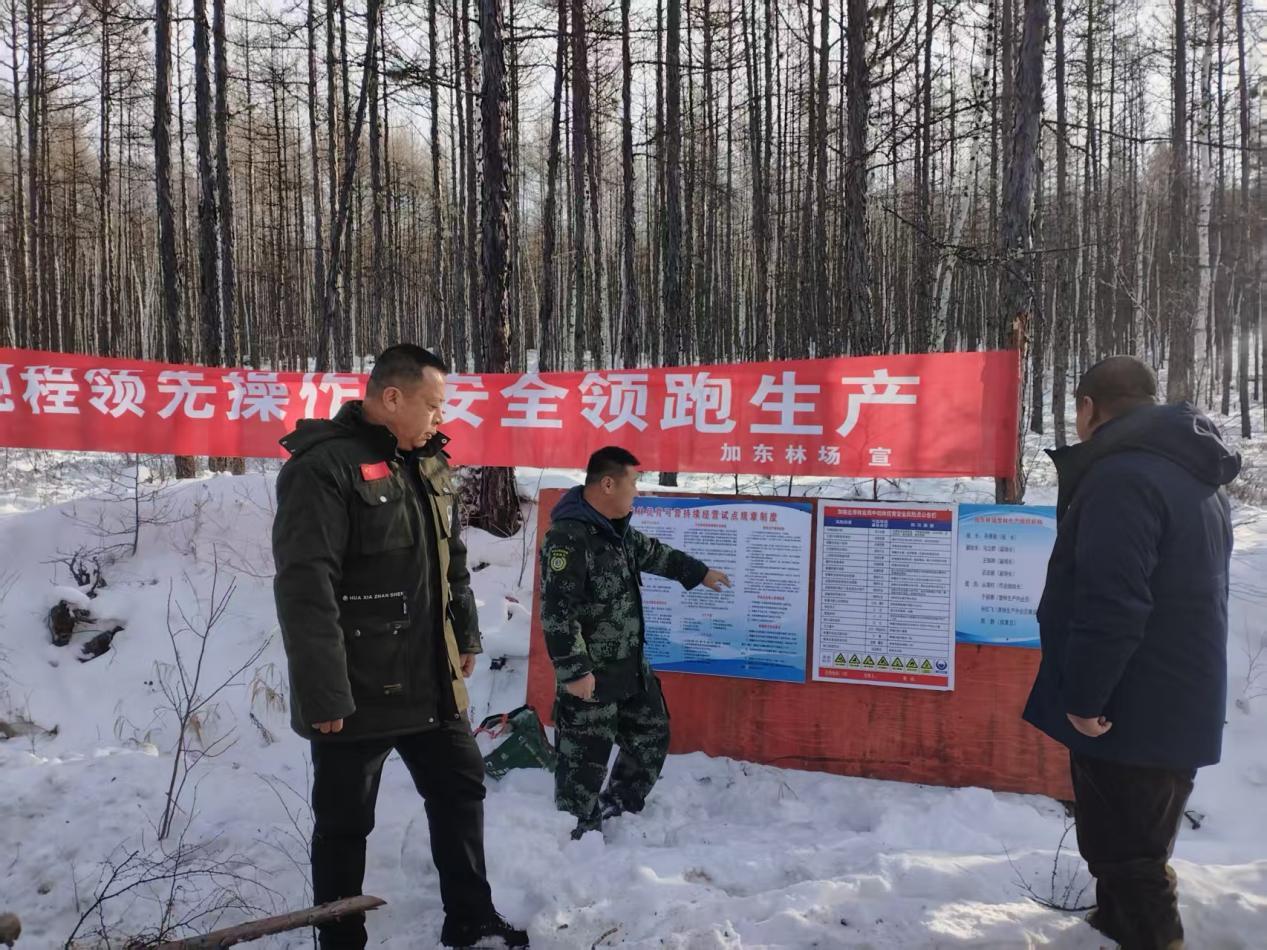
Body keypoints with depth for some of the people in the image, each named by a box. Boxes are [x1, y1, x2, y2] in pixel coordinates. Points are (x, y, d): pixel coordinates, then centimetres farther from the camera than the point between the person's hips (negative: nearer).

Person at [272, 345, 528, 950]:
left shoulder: (427, 463, 9)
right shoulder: (325, 466, -18)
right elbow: (305, 587, -23)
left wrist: (465, 636, 20)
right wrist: (324, 695, -23)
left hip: (431, 682, 8)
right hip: (357, 693, -8)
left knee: (461, 787, 18)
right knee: (345, 823, 9)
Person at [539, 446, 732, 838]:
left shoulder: (618, 528, 7)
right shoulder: (567, 538, -23)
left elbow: (653, 553, 27)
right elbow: (556, 611, -26)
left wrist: (699, 572, 37)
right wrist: (573, 671, -25)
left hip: (632, 666, 10)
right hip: (591, 675, -10)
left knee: (652, 736, 21)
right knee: (586, 759, 1)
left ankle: (617, 811, 38)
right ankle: (575, 837, 19)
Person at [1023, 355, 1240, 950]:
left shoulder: (1121, 475, -20)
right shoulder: (1196, 477, 13)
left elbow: (1111, 602, -28)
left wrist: (1085, 695, -20)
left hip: (1130, 714, -10)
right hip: (1176, 709, 10)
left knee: (1128, 861, 3)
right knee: (1135, 851, 23)